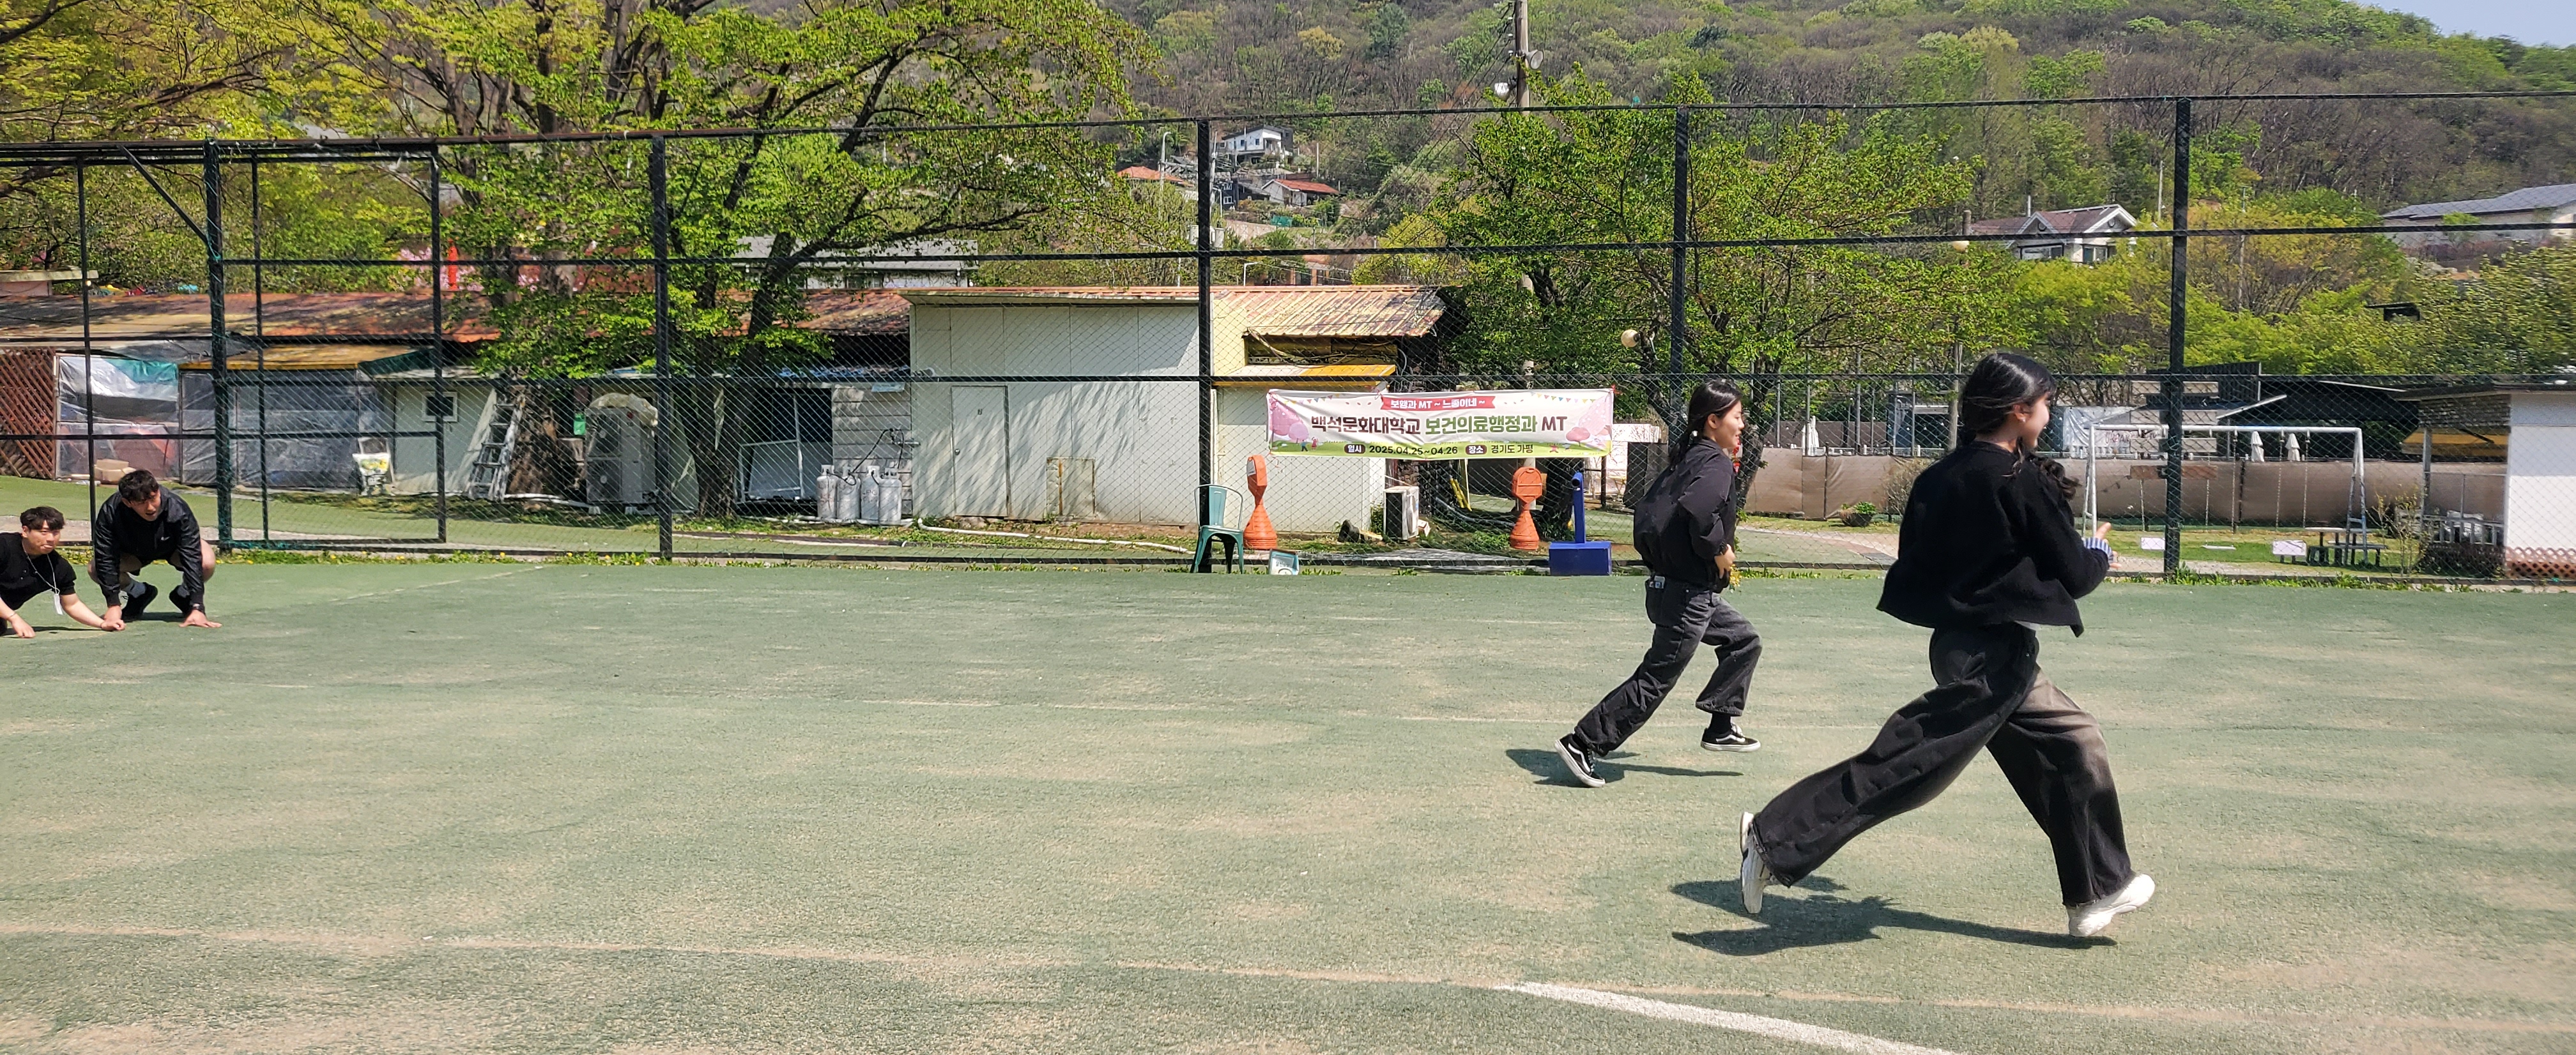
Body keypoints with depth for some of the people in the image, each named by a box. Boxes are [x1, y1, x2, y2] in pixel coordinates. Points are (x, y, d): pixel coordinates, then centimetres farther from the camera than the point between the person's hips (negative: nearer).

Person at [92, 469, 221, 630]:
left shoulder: (177, 510, -37)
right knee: (95, 569, -23)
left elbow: (192, 558, -37)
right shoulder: (110, 512, -34)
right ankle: (138, 594, 7)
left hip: (172, 547, -2)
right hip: (133, 553, 2)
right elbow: (106, 558, -30)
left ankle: (183, 596, 2)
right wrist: (113, 606, -35)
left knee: (207, 563, -31)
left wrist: (197, 608, -42)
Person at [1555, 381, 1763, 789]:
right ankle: (1583, 743, -1)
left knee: (1744, 641, 21)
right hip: (1687, 594, -10)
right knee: (1654, 681, -3)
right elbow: (1698, 509, -35)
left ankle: (1720, 729, 23)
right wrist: (1719, 551, -21)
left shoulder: (1687, 458, 11)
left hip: (1666, 583, 10)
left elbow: (1647, 508, 17)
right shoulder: (1716, 463, -16)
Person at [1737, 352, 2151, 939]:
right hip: (1992, 655, -9)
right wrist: (2100, 553, 14)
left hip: (1962, 643, 10)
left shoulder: (1945, 475, 7)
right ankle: (1776, 841, -11)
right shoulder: (2023, 480, -14)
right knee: (1907, 762, -10)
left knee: (2073, 745, 17)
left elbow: (1916, 559, 11)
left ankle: (2098, 891, 27)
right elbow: (2074, 574, -9)